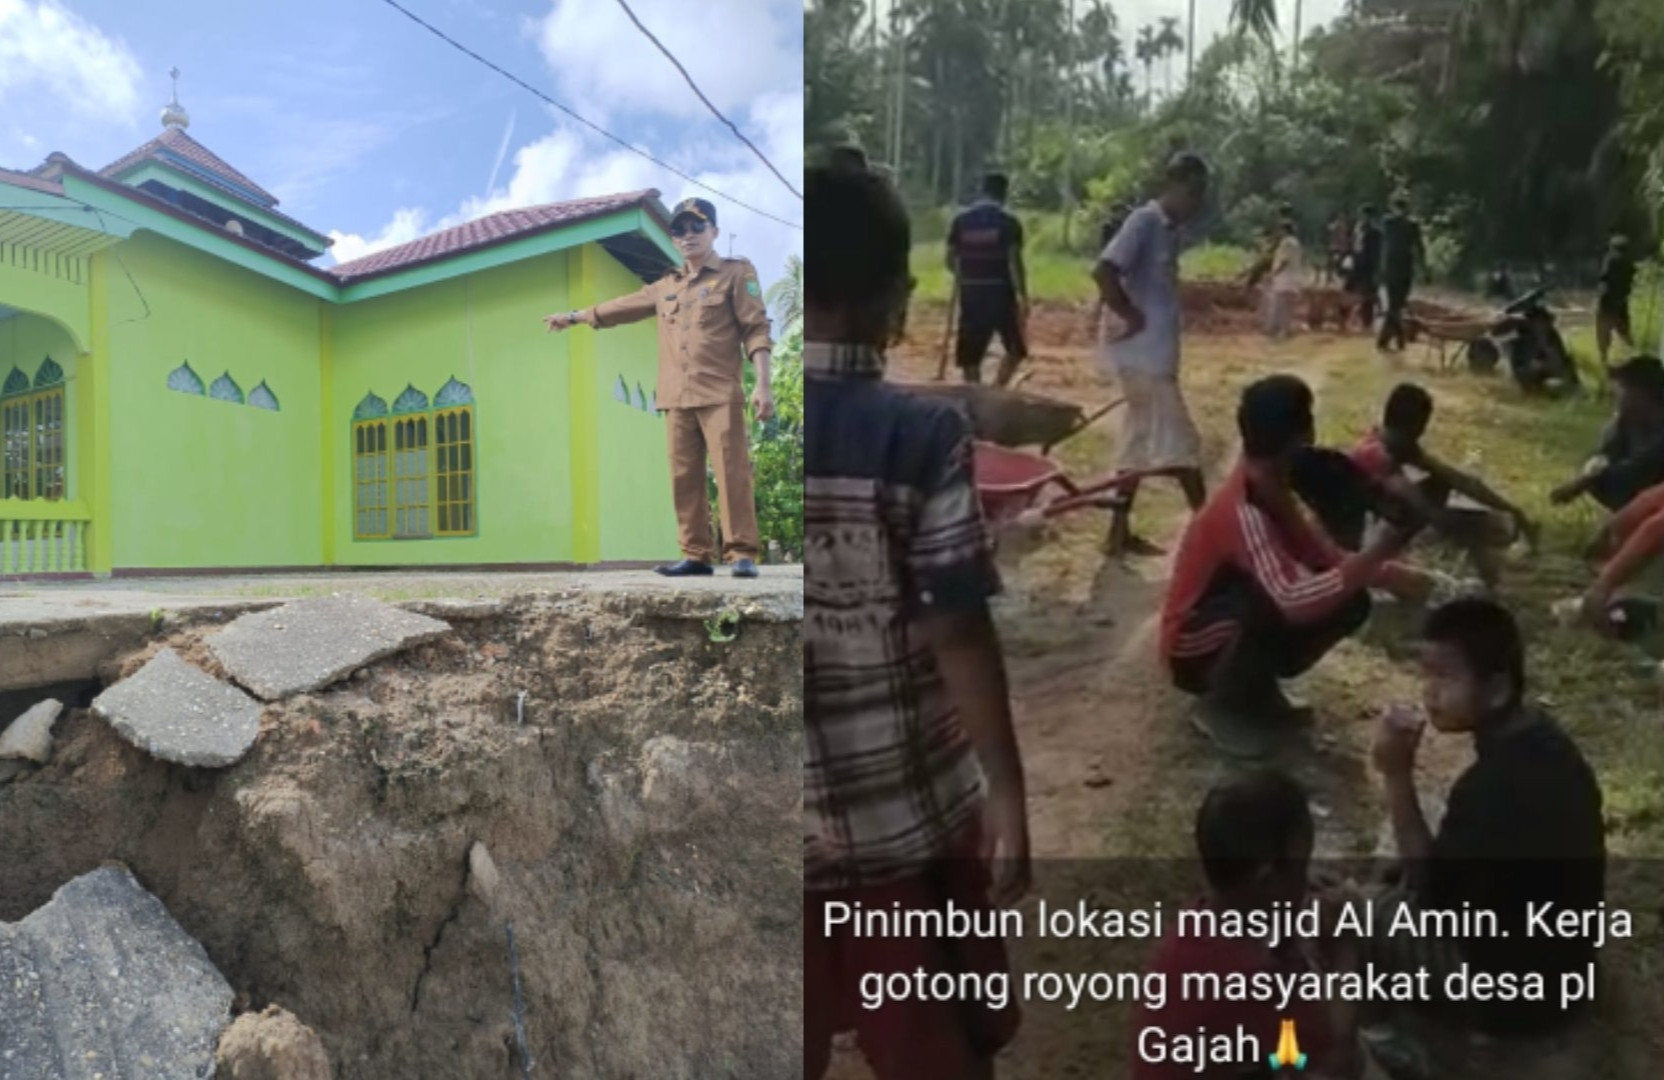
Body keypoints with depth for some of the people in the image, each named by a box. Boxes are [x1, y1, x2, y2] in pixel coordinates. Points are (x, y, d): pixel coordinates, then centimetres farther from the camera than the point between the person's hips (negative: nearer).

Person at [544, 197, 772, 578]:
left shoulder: (737, 273, 5)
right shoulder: (665, 287, 21)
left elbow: (756, 329, -3)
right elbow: (622, 306, 34)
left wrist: (762, 384, -13)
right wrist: (573, 317, 42)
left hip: (720, 394, -6)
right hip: (677, 399, 6)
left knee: (731, 473, -10)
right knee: (685, 478, 1)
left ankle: (742, 554, -9)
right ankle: (696, 555, 4)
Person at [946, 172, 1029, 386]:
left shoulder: (961, 219, 6)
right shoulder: (1009, 220, -4)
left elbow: (951, 260, 7)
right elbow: (1014, 261, -10)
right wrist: (1023, 296, -7)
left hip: (970, 291, 3)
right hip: (1000, 291, -3)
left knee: (970, 355, 8)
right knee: (1015, 349, 13)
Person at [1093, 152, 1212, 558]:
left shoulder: (1169, 229, 14)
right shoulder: (1145, 221, -13)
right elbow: (1103, 271, -24)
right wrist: (1132, 317, -18)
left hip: (1156, 352, 10)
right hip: (1143, 352, -10)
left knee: (1142, 441, 12)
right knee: (1179, 441, -3)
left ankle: (1120, 534, 18)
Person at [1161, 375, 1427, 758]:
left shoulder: (1271, 491, -2)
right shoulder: (1243, 511, -31)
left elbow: (1322, 555, 6)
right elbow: (1293, 601, -45)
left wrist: (1387, 574, -11)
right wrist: (1381, 550, -42)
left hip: (1239, 637, 8)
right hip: (1196, 651, -8)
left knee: (1350, 600, -3)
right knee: (1276, 597, -36)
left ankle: (1256, 689, 9)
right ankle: (1224, 707, -12)